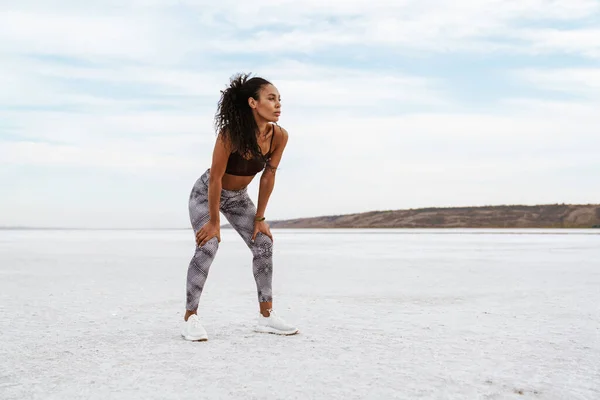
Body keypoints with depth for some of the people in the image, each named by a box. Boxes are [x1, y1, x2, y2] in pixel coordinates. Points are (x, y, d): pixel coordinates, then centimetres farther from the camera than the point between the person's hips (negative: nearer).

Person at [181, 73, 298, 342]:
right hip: (206, 193, -5)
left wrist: (259, 218, -5)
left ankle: (266, 315, 7)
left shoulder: (279, 136, -20)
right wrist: (214, 222, -23)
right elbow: (216, 177, -28)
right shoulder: (231, 134, -34)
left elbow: (268, 176, -9)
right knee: (207, 247, -21)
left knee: (264, 244, -3)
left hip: (238, 197, 6)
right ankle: (190, 318, -9)